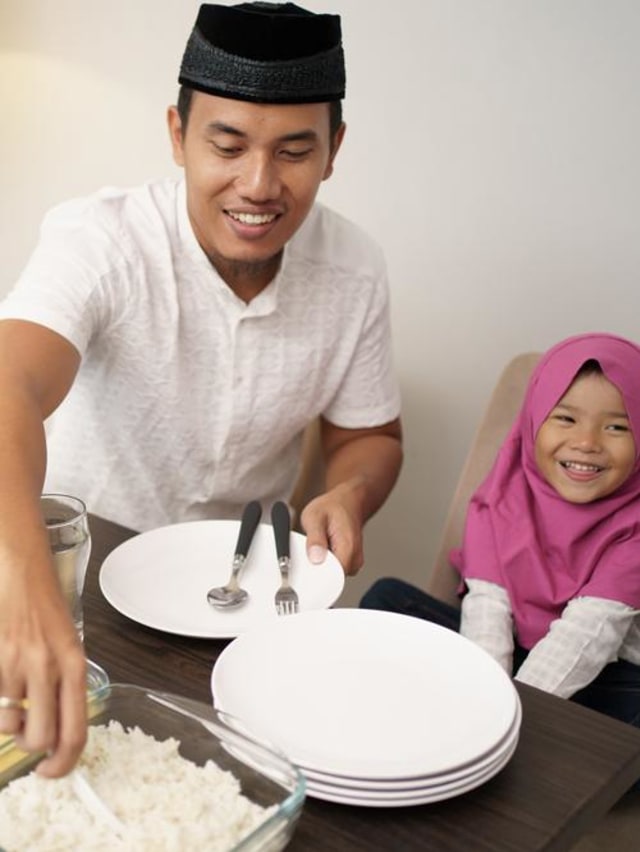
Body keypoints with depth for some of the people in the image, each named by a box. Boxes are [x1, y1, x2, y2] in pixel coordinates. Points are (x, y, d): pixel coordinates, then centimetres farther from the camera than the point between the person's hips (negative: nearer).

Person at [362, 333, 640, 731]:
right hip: (500, 656, 4)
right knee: (387, 598, -9)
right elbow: (487, 604, -12)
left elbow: (589, 631, -21)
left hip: (595, 679, -3)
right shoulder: (503, 497, -2)